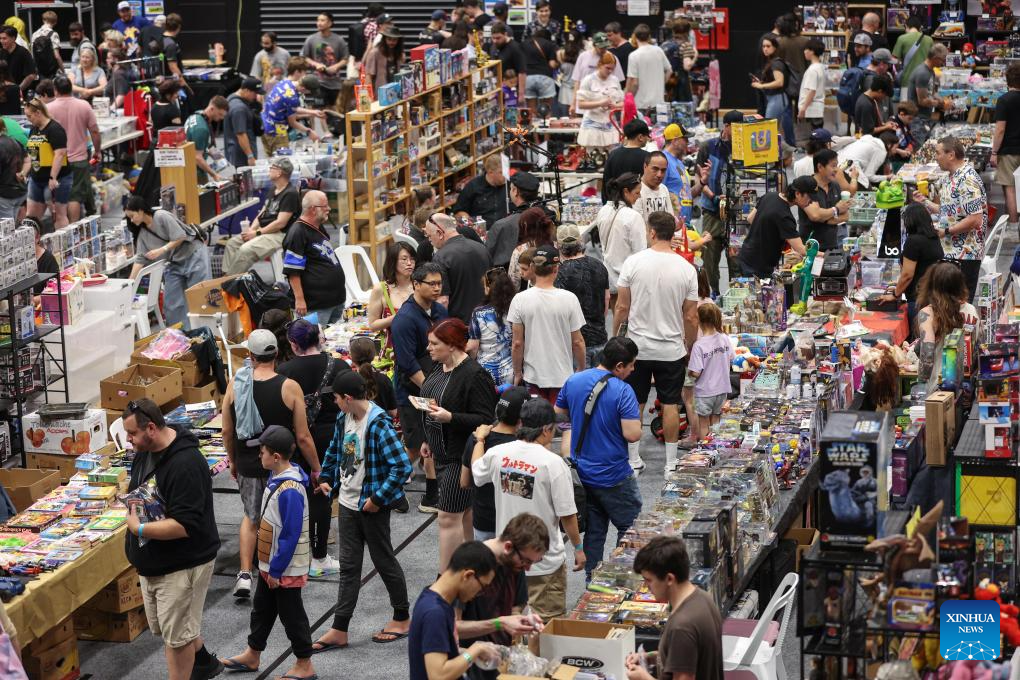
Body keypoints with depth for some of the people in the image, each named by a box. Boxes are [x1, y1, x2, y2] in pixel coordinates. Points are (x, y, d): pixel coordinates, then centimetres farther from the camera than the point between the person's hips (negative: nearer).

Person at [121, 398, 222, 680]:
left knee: (176, 635, 2)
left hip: (181, 564, -10)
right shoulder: (146, 450, 2)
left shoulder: (185, 464, -28)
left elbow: (186, 525, -31)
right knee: (164, 627, 23)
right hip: (153, 562, 10)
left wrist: (139, 529, -24)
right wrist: (133, 501, 0)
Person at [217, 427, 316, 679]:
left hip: (285, 569, -10)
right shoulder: (276, 477, 1)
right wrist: (270, 566, 18)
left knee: (291, 615, 5)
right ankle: (252, 655, 37)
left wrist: (277, 569, -20)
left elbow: (290, 536, -27)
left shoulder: (290, 491, -30)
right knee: (261, 608, 21)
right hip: (269, 564, 10)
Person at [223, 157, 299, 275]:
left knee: (245, 250, -27)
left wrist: (257, 233, -16)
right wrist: (251, 229, -1)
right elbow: (262, 213, 18)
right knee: (232, 243, -1)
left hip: (280, 234, -10)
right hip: (263, 231, 10)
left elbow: (280, 223, -20)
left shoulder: (290, 194, -15)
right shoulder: (272, 189, 16)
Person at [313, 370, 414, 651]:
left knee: (384, 560, 8)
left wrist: (378, 499, -22)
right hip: (347, 504, 7)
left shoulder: (378, 425, -23)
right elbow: (334, 450, 21)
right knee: (348, 565, 10)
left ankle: (402, 618, 27)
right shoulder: (344, 418, 2)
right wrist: (326, 478, 14)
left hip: (371, 506, -7)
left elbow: (402, 466, -26)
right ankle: (339, 631, 13)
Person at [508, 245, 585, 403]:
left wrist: (517, 373, 9)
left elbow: (517, 343, -5)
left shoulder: (520, 300, -9)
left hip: (533, 377, 1)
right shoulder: (569, 299, -11)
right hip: (563, 376, -1)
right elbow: (577, 342, -4)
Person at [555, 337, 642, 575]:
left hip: (582, 473, 6)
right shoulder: (622, 391, -20)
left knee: (593, 530, 16)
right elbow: (632, 434, -24)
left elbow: (557, 415, 13)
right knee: (630, 529, 11)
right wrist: (636, 421, -3)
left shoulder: (573, 381, -1)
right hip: (613, 476, -6)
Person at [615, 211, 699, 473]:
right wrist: (689, 347, 12)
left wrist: (615, 333, 10)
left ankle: (634, 459, 21)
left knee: (635, 404, 12)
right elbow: (691, 317, -4)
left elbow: (622, 307, -7)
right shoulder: (687, 269, -8)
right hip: (672, 350, 1)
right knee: (670, 405, 11)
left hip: (637, 347, 0)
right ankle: (671, 462, 16)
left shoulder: (633, 262, -12)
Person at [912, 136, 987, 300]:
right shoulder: (952, 177, 14)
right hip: (950, 252, 10)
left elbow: (975, 219, -23)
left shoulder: (967, 180, -18)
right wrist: (925, 202, 15)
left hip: (964, 255, -10)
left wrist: (945, 231, -20)